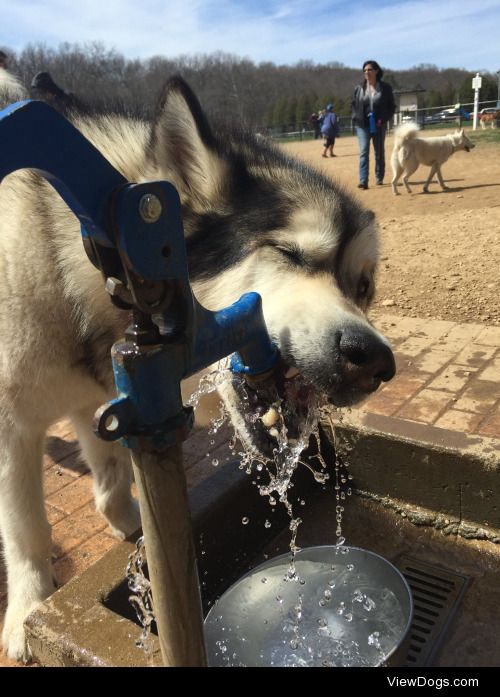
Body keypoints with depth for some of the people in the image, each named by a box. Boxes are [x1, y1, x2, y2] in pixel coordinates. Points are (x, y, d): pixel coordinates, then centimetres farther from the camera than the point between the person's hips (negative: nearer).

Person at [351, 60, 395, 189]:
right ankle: (363, 181, -17)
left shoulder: (385, 88, 0)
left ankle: (379, 178, 25)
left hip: (378, 125, 0)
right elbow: (354, 105, 14)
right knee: (363, 152, -11)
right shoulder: (359, 89, 6)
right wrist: (356, 118, -3)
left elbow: (391, 106, 3)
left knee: (379, 152, 10)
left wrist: (383, 119, -12)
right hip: (362, 125, 0)